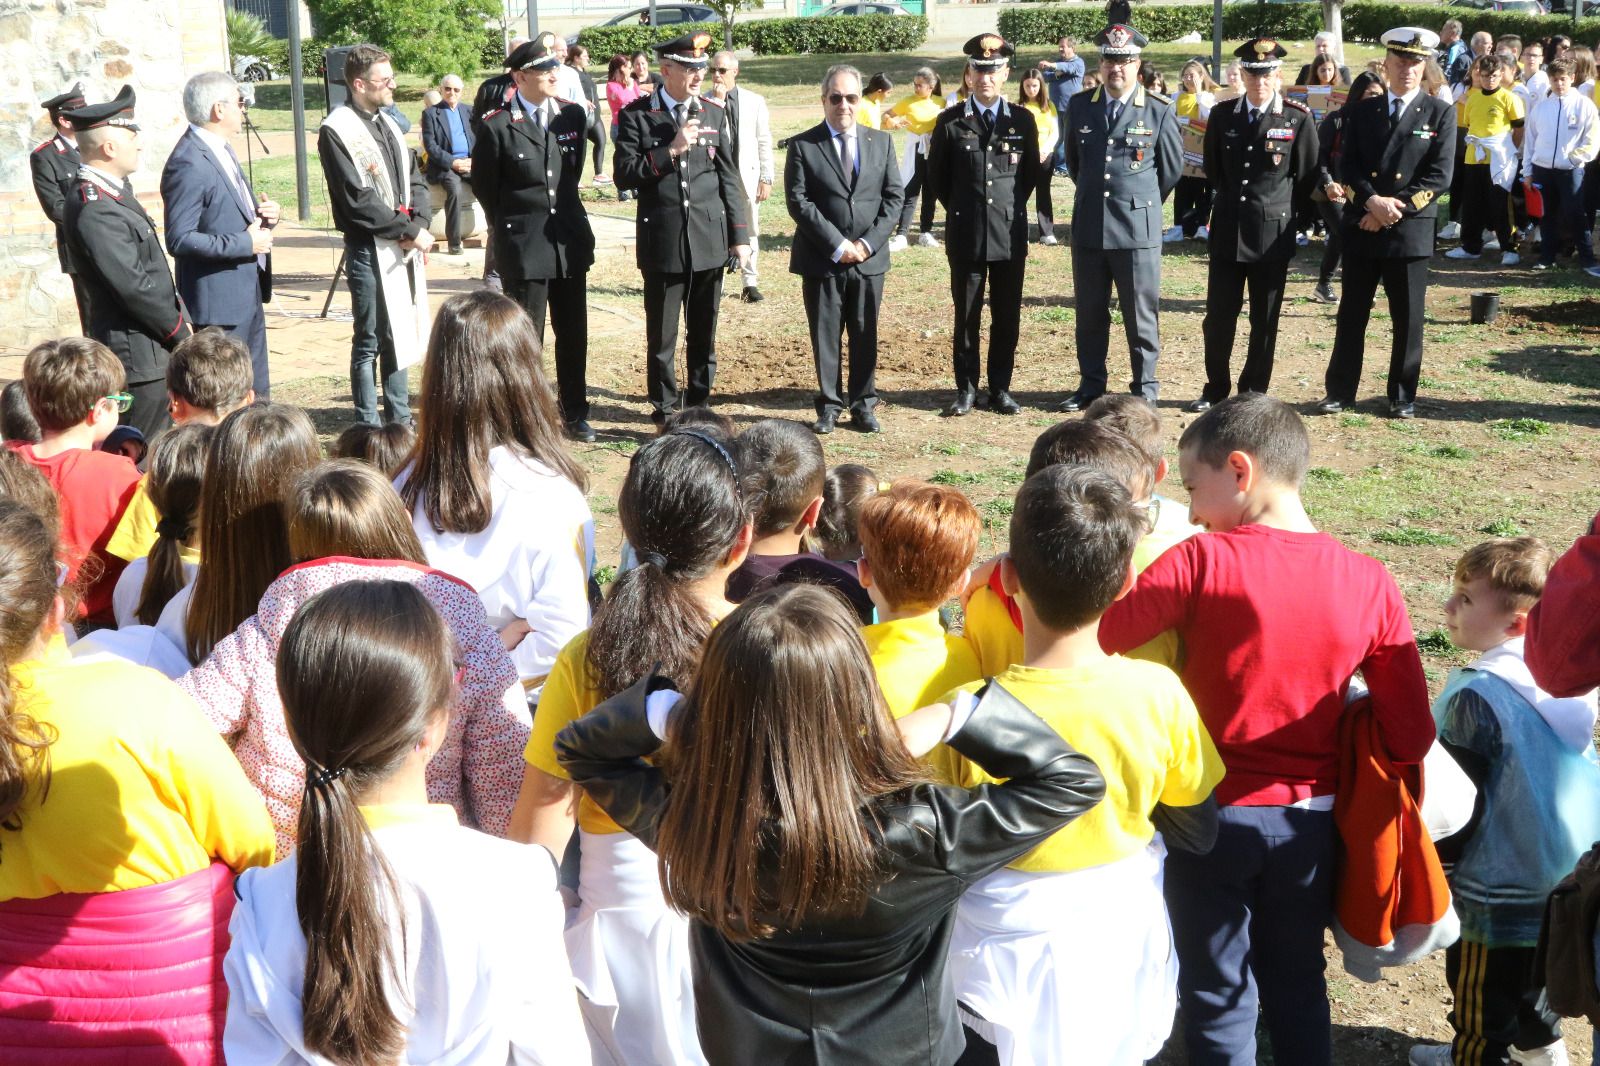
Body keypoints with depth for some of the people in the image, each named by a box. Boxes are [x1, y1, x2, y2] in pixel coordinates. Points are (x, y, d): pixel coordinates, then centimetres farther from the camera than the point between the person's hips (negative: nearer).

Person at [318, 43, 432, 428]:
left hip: (403, 248, 8)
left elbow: (415, 180, 15)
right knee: (369, 342, -1)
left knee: (398, 336, 15)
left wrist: (419, 222, -4)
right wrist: (411, 230, -14)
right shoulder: (336, 131, -11)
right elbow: (358, 201, -17)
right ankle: (367, 426, 8)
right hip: (369, 249, -8)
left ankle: (399, 418, 25)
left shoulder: (388, 124, 14)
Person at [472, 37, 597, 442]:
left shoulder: (573, 115, 3)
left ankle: (574, 412, 24)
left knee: (574, 331, 11)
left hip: (570, 239, 5)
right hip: (523, 246, -4)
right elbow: (484, 186, 1)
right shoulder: (496, 126, -10)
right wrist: (512, 226, 8)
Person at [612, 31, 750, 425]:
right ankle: (665, 411, 18)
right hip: (662, 241, -2)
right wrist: (671, 151, -17)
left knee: (704, 333, 11)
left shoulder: (714, 112, 6)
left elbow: (729, 177, 7)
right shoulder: (636, 115, -2)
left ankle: (700, 405, 24)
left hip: (710, 240, 2)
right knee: (662, 335, 5)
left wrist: (740, 234, 4)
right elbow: (623, 175, -8)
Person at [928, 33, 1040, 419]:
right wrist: (962, 210, 10)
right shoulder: (950, 122, 1)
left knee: (1007, 316, 5)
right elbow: (936, 176, 10)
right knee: (966, 315, 4)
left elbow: (1032, 172, 15)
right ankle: (966, 388, 13)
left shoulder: (1023, 120, 5)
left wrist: (1013, 207, 10)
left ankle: (1001, 388, 14)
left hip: (1011, 234, 1)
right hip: (965, 235, -1)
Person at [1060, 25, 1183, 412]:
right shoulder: (1079, 106, 5)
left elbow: (1172, 169, 8)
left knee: (1141, 315, 3)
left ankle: (1145, 389, 13)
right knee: (1090, 314, 10)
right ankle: (1091, 386, 21)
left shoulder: (1160, 112, -4)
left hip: (1138, 228, -3)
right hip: (1087, 226, 3)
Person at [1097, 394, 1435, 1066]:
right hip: (1310, 819, 3)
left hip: (1212, 814, -3)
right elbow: (1411, 736, -6)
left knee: (1218, 995, 15)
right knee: (1298, 983, 24)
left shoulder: (1200, 562, -19)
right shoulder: (1369, 583, -8)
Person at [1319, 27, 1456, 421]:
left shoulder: (1440, 113, 2)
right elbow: (1347, 167, 2)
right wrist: (1372, 202, -14)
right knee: (1351, 314, 7)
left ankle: (1403, 396, 15)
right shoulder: (1363, 111, 9)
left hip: (1411, 230, -2)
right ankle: (1340, 391, 15)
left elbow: (1439, 176, -6)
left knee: (1407, 319, 4)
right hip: (1361, 227, 2)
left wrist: (1397, 207, -14)